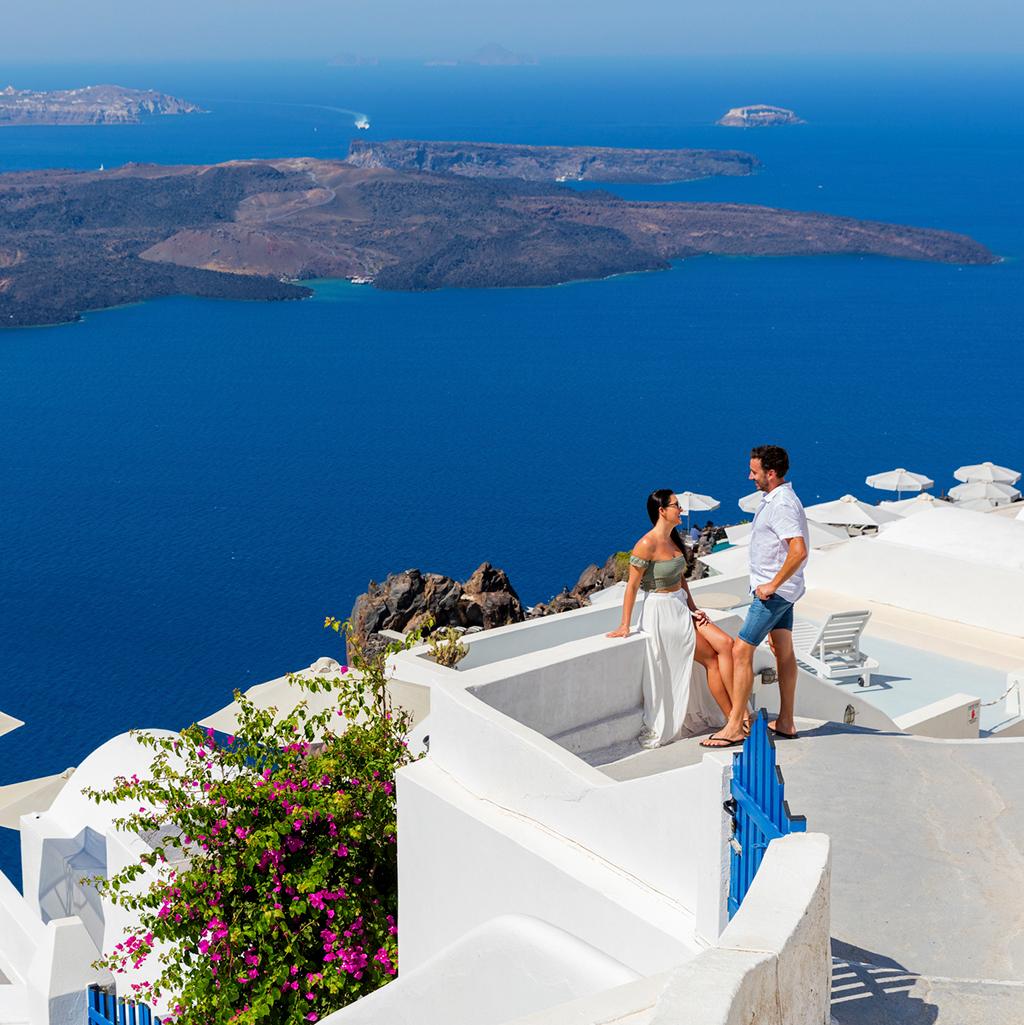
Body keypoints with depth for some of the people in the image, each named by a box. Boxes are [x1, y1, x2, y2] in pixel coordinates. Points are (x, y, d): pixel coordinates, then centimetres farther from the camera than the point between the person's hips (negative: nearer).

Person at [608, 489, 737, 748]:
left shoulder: (673, 540, 9)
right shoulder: (647, 545, -17)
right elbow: (632, 585, -15)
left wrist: (693, 609, 6)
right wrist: (625, 625, -14)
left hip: (681, 608, 8)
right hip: (661, 612, -8)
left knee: (725, 644, -8)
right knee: (712, 660, -8)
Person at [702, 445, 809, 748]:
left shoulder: (782, 505, -23)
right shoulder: (776, 498, 10)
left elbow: (799, 551, -33)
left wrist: (772, 585, -25)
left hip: (774, 591, -11)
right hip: (782, 588, 11)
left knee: (741, 651, -10)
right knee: (784, 651, 15)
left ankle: (734, 727, -6)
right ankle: (785, 723, 24)